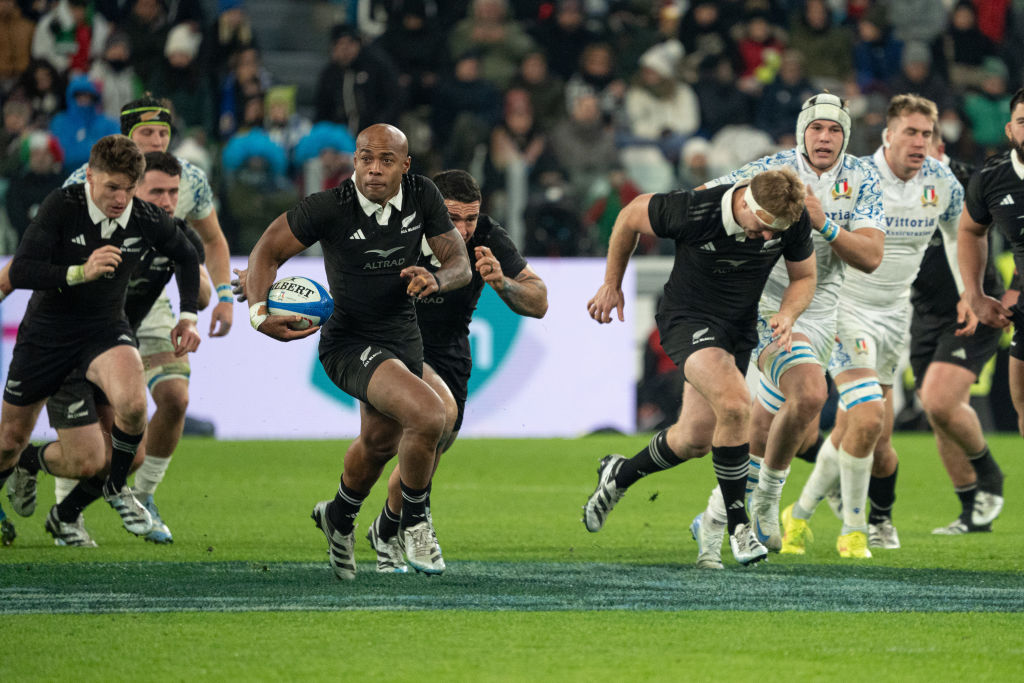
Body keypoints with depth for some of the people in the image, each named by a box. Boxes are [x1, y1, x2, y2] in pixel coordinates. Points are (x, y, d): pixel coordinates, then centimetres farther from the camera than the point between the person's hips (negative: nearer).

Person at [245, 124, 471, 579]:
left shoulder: (423, 196, -9)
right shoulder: (329, 207, -22)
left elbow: (460, 265, -2)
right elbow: (267, 252, -11)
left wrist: (435, 280, -25)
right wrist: (259, 313, -26)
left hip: (403, 336, 6)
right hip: (349, 344, -6)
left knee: (379, 442, 27)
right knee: (427, 415, -28)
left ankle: (340, 517, 59)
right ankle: (414, 523, -3)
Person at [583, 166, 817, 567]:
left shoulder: (793, 220, -16)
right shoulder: (694, 211, -28)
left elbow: (804, 277, 3)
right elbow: (631, 216, -8)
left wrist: (787, 315, -18)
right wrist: (612, 285, 2)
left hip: (739, 329, 5)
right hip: (688, 319, -5)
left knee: (695, 440, 7)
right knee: (734, 404, -29)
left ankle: (619, 475, 37)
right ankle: (737, 524, -16)